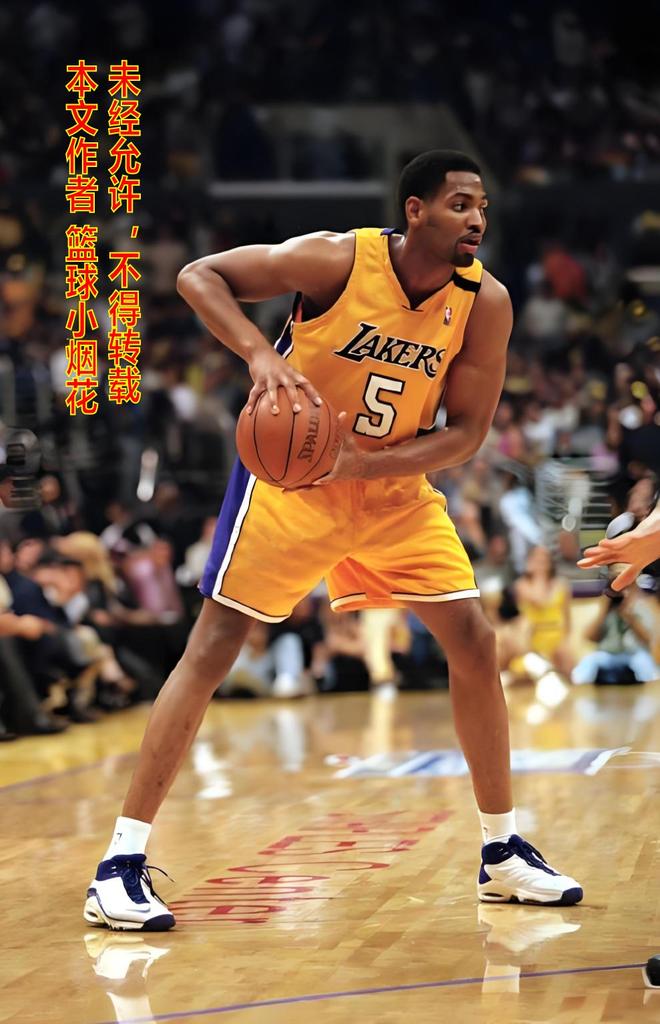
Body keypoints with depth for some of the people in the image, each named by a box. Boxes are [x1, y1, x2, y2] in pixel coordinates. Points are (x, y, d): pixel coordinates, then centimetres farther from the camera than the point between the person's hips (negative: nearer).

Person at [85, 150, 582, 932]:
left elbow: (466, 432, -9)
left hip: (393, 486, 4)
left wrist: (359, 463, -24)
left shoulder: (485, 303, -11)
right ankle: (121, 863, -7)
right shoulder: (337, 259, -21)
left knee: (474, 643, -1)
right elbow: (198, 275, -16)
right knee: (211, 649, -10)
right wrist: (260, 354, -33)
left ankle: (503, 852, 13)